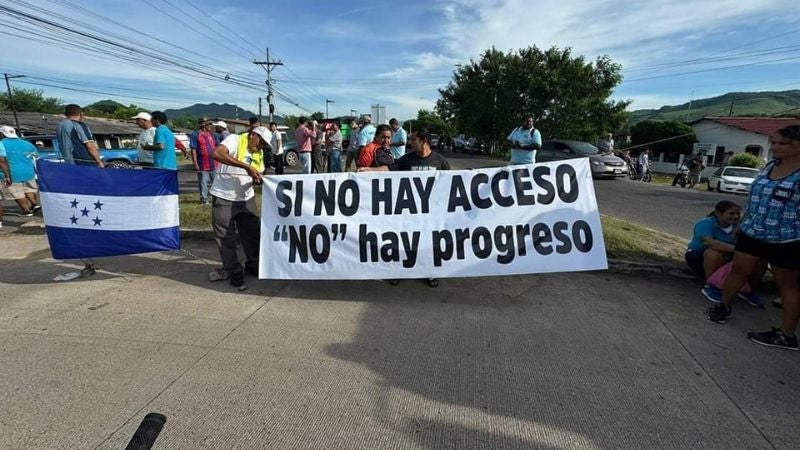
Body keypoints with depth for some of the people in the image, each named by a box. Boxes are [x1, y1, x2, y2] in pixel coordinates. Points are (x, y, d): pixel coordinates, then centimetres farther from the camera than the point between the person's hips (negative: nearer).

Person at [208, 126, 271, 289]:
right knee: (226, 237, 3)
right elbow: (217, 153, -33)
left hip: (246, 198, 6)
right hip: (224, 198, -6)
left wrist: (258, 179, -13)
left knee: (253, 233, 8)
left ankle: (253, 265, 26)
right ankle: (232, 270, 16)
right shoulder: (234, 139, -13)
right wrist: (246, 167, -35)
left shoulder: (258, 153, 8)